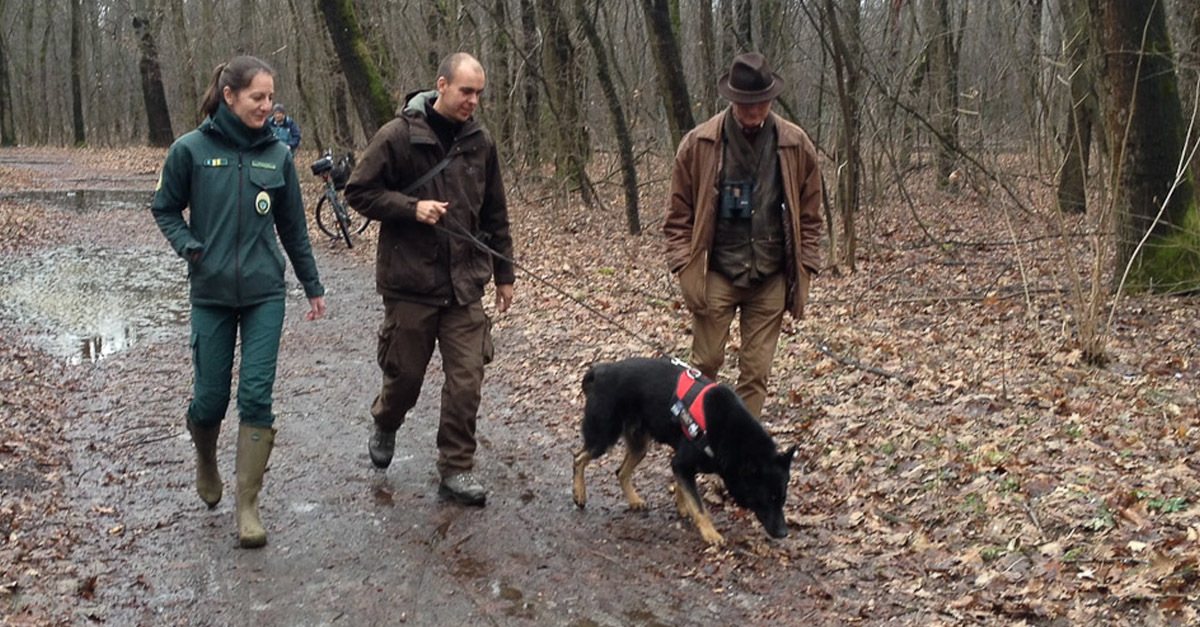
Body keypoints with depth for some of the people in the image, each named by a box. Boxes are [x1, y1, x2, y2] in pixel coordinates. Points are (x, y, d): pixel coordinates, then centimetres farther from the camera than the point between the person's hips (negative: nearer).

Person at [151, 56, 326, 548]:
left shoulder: (277, 155, 1)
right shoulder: (191, 150, -6)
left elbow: (293, 227, 10)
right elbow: (165, 208, 6)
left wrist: (313, 287, 15)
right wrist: (189, 247, -12)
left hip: (265, 294, 1)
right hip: (211, 294, -1)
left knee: (257, 397, -4)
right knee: (210, 397, 6)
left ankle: (248, 506, 5)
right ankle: (206, 461, 40)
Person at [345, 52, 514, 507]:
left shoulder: (480, 143, 6)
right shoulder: (398, 136, -8)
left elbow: (495, 216, 13)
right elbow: (359, 192, -4)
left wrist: (504, 273, 14)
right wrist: (411, 207, -18)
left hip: (465, 283, 3)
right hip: (410, 281, -3)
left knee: (466, 379, -1)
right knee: (406, 373, 10)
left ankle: (456, 469, 11)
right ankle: (385, 425, 42)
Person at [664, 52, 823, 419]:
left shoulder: (796, 145, 0)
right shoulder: (698, 144, -5)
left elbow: (809, 216, 7)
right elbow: (679, 215, 0)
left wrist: (804, 268, 2)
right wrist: (684, 268, -6)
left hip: (770, 280, 2)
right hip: (715, 276, -1)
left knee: (756, 373, 6)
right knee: (705, 364, 3)